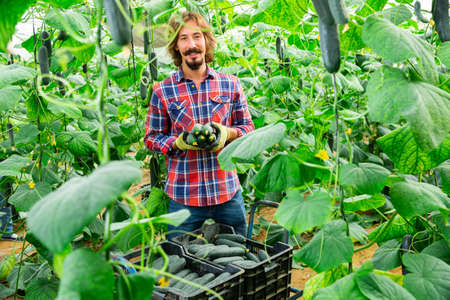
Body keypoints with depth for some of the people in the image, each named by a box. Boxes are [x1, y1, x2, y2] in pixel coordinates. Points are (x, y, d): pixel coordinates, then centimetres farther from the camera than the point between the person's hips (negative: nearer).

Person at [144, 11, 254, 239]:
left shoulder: (231, 85, 4)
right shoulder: (162, 91, -1)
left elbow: (247, 127, 10)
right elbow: (152, 137, 4)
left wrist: (228, 133, -12)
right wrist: (179, 142, -15)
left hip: (228, 193, 2)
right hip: (183, 196, -1)